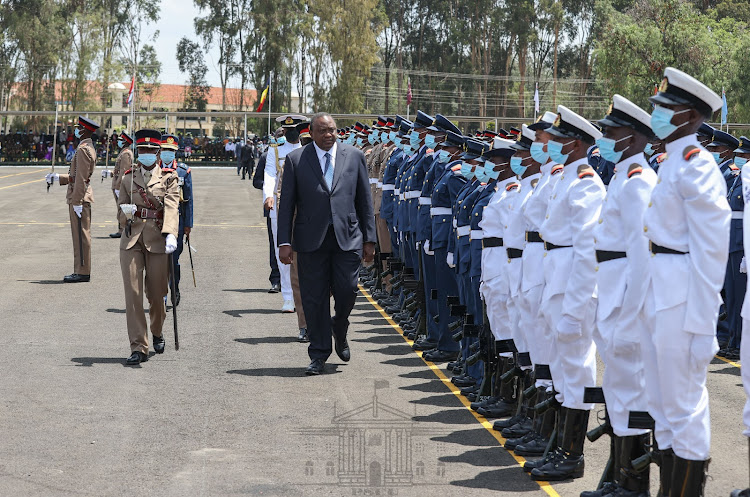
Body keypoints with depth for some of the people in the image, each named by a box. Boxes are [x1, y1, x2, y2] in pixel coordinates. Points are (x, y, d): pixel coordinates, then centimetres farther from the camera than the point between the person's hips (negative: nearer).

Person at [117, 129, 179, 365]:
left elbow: (171, 207, -11)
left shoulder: (168, 178, 3)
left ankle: (157, 333, 37)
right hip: (131, 241, 2)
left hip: (157, 240, -1)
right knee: (132, 293, -8)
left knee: (156, 294, 6)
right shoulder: (128, 178, 11)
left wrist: (170, 234, -28)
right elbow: (121, 210, 16)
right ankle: (138, 347, -6)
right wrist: (126, 213, -10)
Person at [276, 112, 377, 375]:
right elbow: (287, 204, 3)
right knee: (314, 298, 2)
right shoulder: (296, 160, 4)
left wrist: (369, 239, 5)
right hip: (311, 240, 0)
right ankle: (319, 354, 13)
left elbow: (365, 200, 9)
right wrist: (284, 241, -3)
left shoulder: (354, 156, 7)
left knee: (347, 291, -6)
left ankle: (339, 329, 27)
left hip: (347, 237, 0)